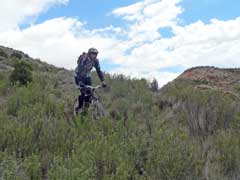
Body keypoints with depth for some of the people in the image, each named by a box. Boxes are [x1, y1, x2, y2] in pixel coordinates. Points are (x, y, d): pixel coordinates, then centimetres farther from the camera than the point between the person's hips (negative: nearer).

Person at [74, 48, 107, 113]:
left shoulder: (95, 61, -15)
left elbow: (99, 71, -11)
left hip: (87, 76, 5)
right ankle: (79, 107, -1)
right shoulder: (83, 59, -30)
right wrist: (80, 82, -46)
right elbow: (79, 71, -36)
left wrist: (103, 81, -20)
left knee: (89, 92, -8)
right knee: (83, 92, -19)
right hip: (79, 76, -5)